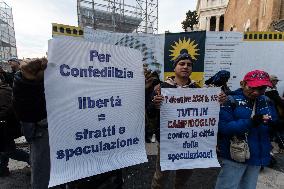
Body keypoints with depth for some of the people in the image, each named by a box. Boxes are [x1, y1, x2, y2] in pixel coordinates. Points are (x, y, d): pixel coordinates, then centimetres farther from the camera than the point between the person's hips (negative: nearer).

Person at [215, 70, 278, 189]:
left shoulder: (266, 102, 6)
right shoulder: (231, 100, -14)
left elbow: (274, 123, 10)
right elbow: (223, 127, -22)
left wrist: (274, 124, -13)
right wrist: (250, 122, -31)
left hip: (258, 156, 7)